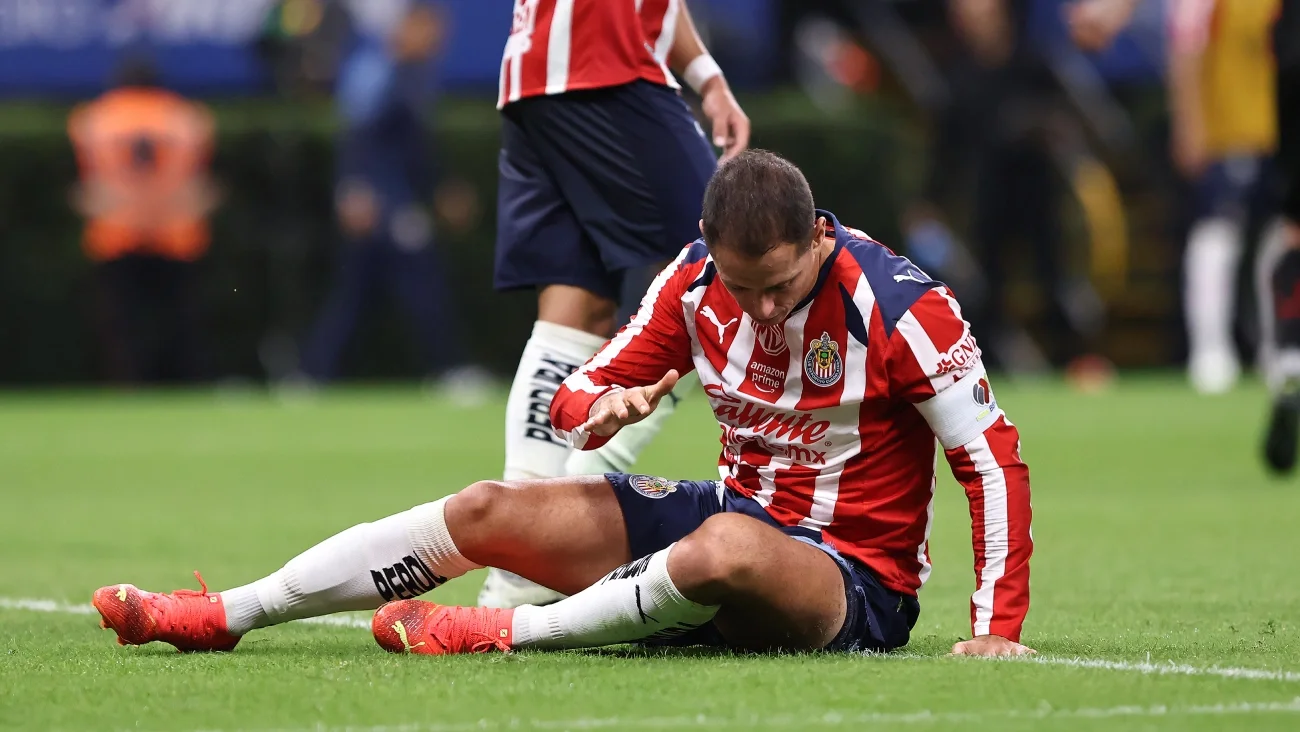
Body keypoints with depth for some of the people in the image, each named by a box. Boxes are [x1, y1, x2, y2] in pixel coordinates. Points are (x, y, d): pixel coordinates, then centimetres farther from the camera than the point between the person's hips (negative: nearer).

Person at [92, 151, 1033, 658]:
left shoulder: (901, 306, -20)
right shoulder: (694, 282, -3)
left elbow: (995, 458, -17)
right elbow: (576, 395, 6)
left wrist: (998, 628, -25)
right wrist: (599, 411, -20)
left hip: (857, 578, -6)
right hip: (733, 510, 6)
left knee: (727, 548, -43)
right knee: (485, 511, -5)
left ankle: (505, 632, -27)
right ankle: (218, 616, -5)